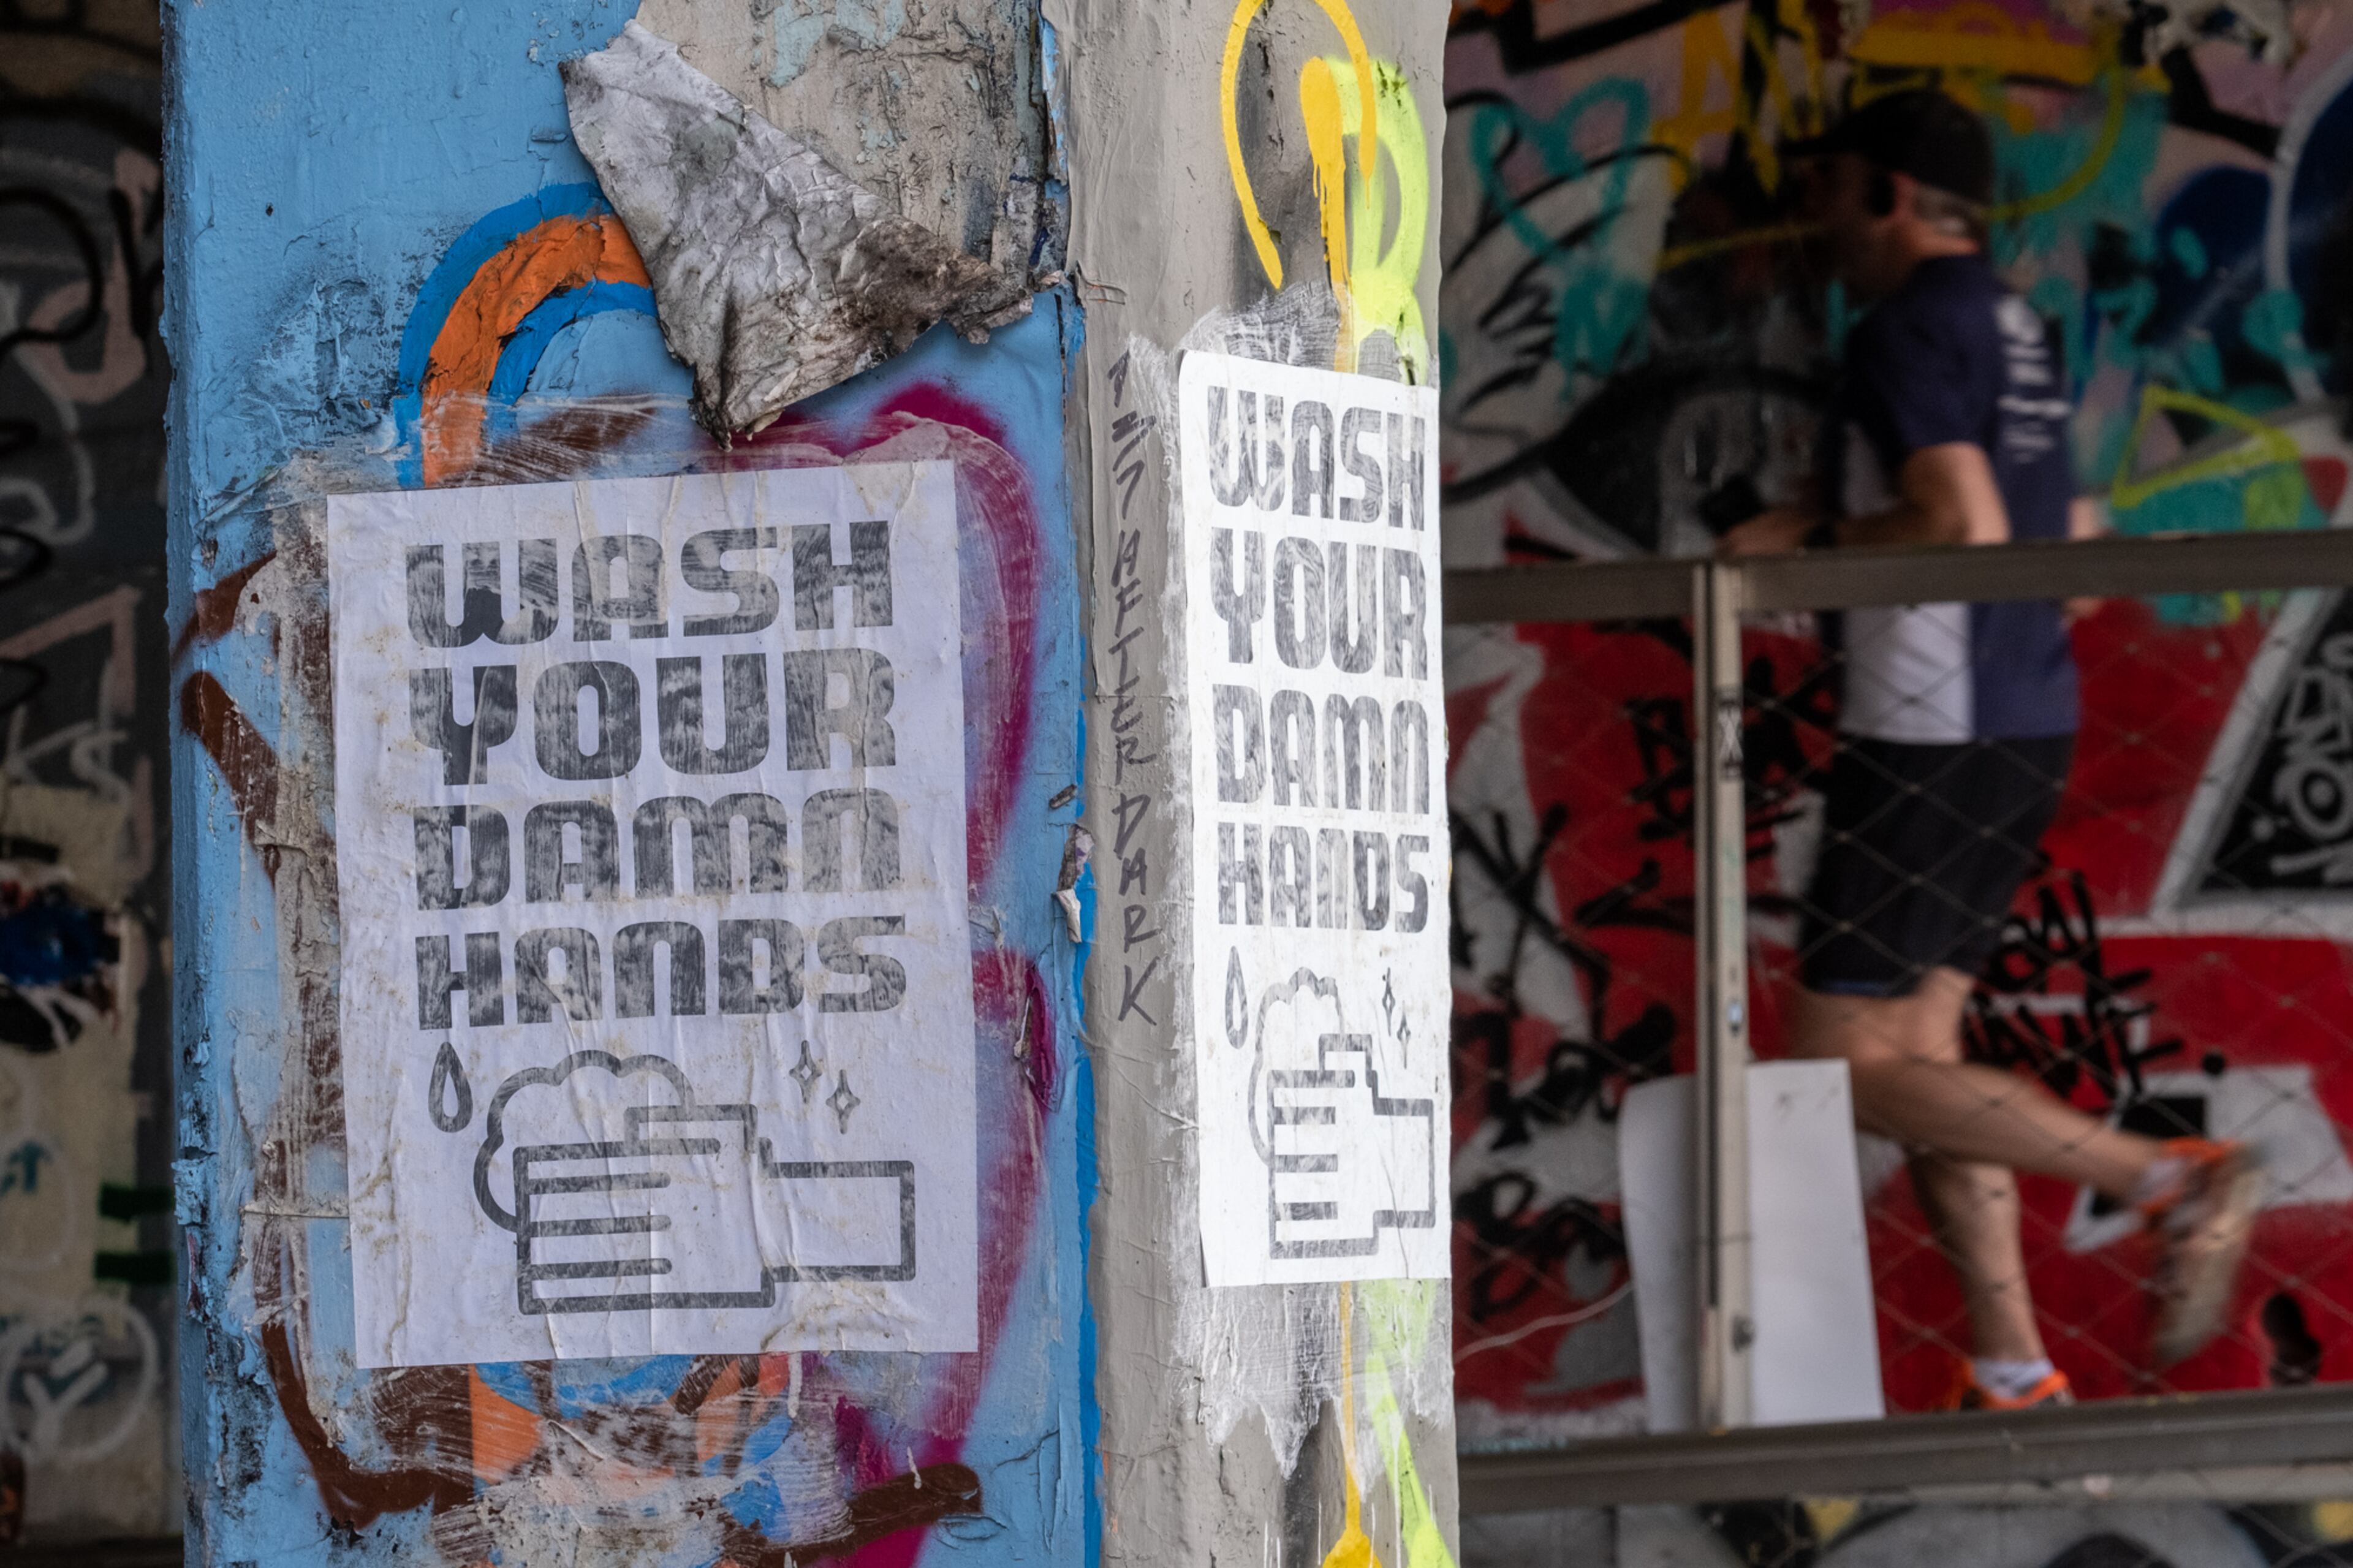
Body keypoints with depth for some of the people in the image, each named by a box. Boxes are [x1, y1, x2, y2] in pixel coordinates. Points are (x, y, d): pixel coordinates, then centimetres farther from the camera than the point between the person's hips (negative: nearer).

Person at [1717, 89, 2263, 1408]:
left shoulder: (1908, 331, -13)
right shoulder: (2016, 332, 16)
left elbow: (1966, 527, -25)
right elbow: (2067, 536, 24)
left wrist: (1808, 543, -11)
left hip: (1933, 741, -10)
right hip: (2026, 724, 10)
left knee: (1849, 1069, -6)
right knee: (1914, 1049, 11)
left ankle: (2178, 1183, -15)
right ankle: (2014, 1374, 8)